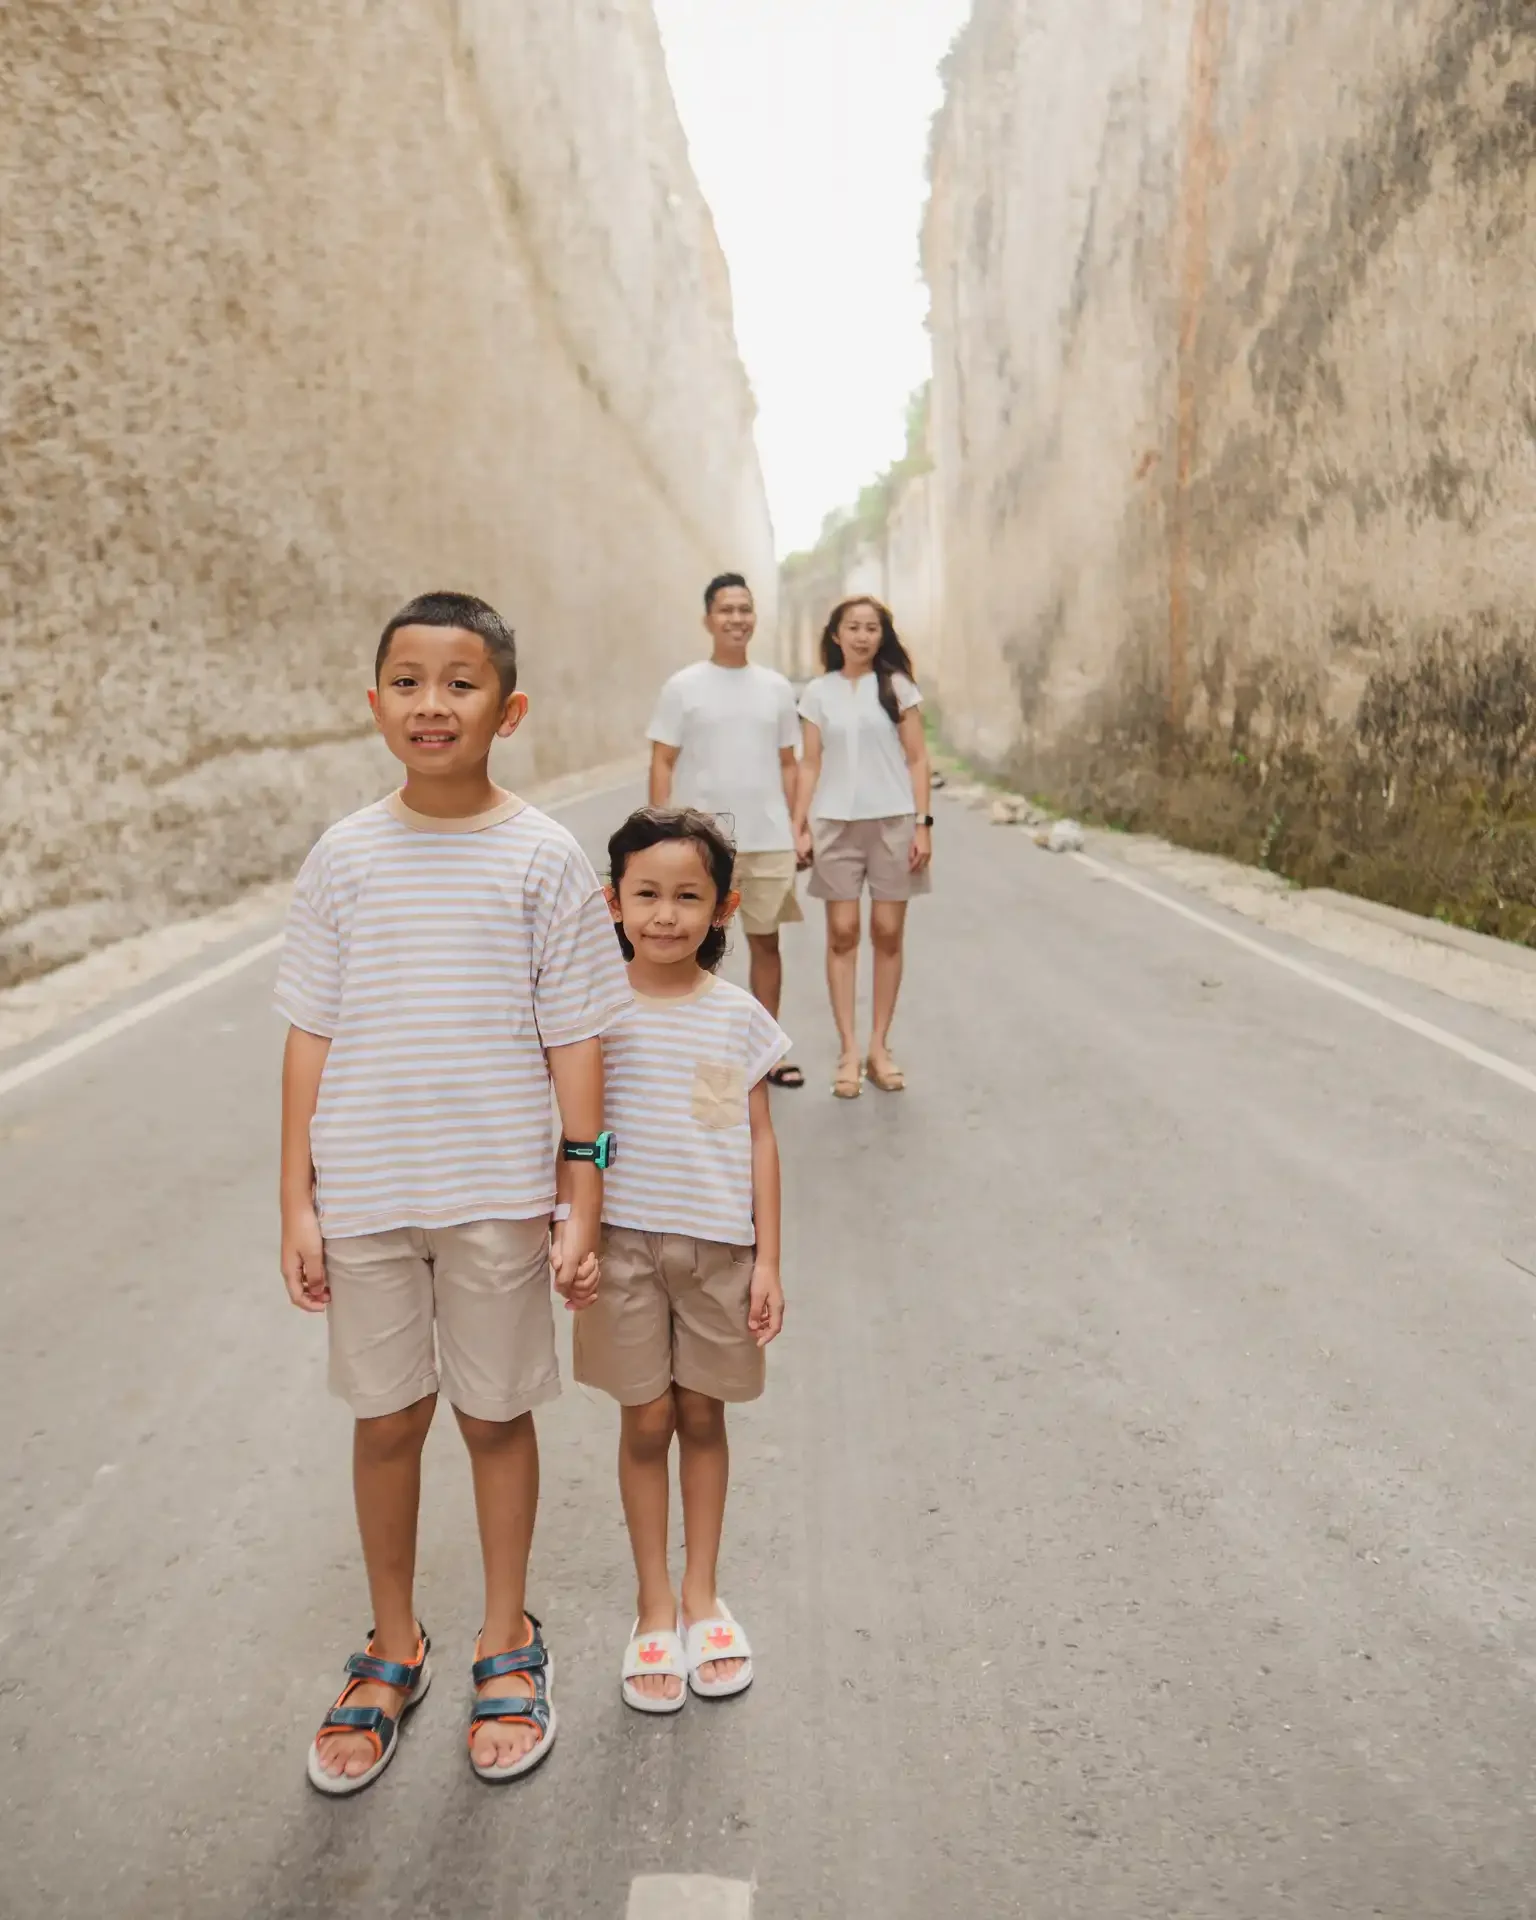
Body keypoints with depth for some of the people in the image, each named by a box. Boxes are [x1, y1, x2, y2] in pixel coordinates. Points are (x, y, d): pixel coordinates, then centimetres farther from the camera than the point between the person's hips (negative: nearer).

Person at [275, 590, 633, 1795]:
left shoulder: (545, 860, -6)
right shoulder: (344, 859, -1)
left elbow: (575, 1042, -4)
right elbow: (312, 1038, 2)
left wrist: (584, 1205, -5)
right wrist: (296, 1202, 1)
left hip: (499, 1194, -1)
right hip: (364, 1195, 2)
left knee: (498, 1415, 13)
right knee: (386, 1418, 14)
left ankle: (507, 1644, 35)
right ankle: (394, 1650, 36)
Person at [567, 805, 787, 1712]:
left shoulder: (741, 1017, -3)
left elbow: (761, 1143, 1)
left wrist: (768, 1259, -1)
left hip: (718, 1241, 1)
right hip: (625, 1238, 0)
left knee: (702, 1417, 12)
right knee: (647, 1422, 8)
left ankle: (703, 1592, 32)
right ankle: (655, 1605, 26)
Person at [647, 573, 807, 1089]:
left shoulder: (776, 688, 8)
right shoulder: (683, 687, -2)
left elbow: (787, 764, 12)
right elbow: (662, 764, -4)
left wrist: (796, 829, 7)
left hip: (769, 842, 3)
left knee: (766, 943, 10)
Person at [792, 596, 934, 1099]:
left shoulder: (898, 686, 4)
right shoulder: (818, 692, 7)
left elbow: (917, 759, 2)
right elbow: (810, 764, 7)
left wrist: (922, 824, -5)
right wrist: (799, 826, -1)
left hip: (892, 821, 0)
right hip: (836, 823, 1)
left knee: (888, 933, 2)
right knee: (842, 933, -1)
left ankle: (879, 1047, 12)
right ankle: (848, 1051, 4)